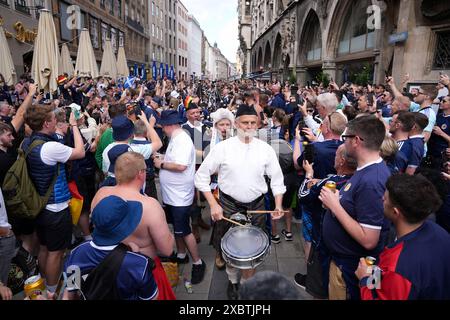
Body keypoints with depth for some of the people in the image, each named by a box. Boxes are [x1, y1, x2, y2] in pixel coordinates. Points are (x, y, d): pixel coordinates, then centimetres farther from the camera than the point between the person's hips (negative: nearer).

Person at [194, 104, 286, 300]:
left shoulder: (265, 149, -4)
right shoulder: (223, 147, -10)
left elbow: (276, 178, 5)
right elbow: (201, 176, -6)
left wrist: (278, 205, -6)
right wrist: (213, 204, -11)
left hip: (256, 206, 1)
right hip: (228, 205, -1)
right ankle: (232, 280, 45)